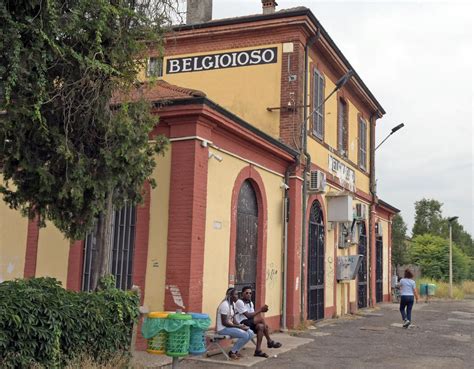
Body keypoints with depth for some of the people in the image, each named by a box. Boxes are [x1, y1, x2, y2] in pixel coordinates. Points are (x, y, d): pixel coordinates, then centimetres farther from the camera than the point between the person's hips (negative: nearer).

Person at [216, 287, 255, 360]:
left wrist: (240, 325, -5)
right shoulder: (225, 305, -19)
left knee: (250, 333, -2)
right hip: (223, 329, -10)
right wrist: (239, 327, -20)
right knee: (245, 335, -24)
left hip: (230, 326, 10)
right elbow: (224, 323, -22)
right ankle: (232, 352, -6)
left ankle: (235, 350, 7)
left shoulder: (232, 304, 11)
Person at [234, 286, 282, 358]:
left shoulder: (250, 303, 13)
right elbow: (248, 315, -19)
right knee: (261, 318, -23)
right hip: (241, 324, -8)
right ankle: (270, 341, -15)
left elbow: (253, 315, 5)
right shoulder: (239, 302, -13)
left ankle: (258, 350, -12)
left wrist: (260, 310, -15)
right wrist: (260, 309, -17)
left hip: (249, 324, 9)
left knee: (260, 326, -17)